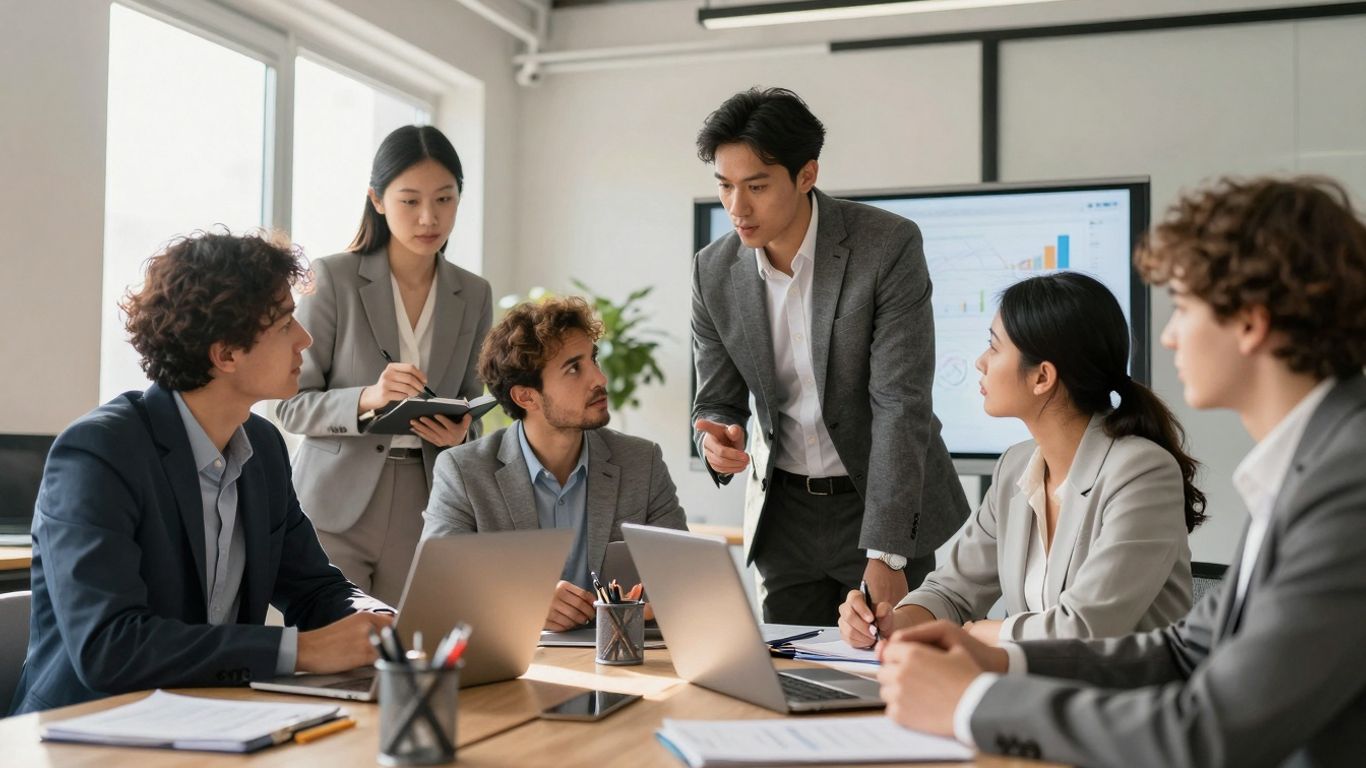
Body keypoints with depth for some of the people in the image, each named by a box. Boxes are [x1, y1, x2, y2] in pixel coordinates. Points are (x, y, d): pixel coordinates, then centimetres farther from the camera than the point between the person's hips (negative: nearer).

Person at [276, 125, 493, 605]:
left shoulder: (474, 295, 7)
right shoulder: (332, 279, -4)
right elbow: (292, 404, -4)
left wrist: (460, 434, -9)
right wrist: (366, 399, -22)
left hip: (425, 511, 3)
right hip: (335, 511, -3)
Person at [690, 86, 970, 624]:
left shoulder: (889, 246, -18)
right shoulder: (714, 271, -5)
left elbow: (900, 404, -21)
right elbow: (717, 402, 4)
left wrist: (884, 554, -26)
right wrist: (718, 442, -22)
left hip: (889, 500, -3)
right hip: (784, 514, 3)